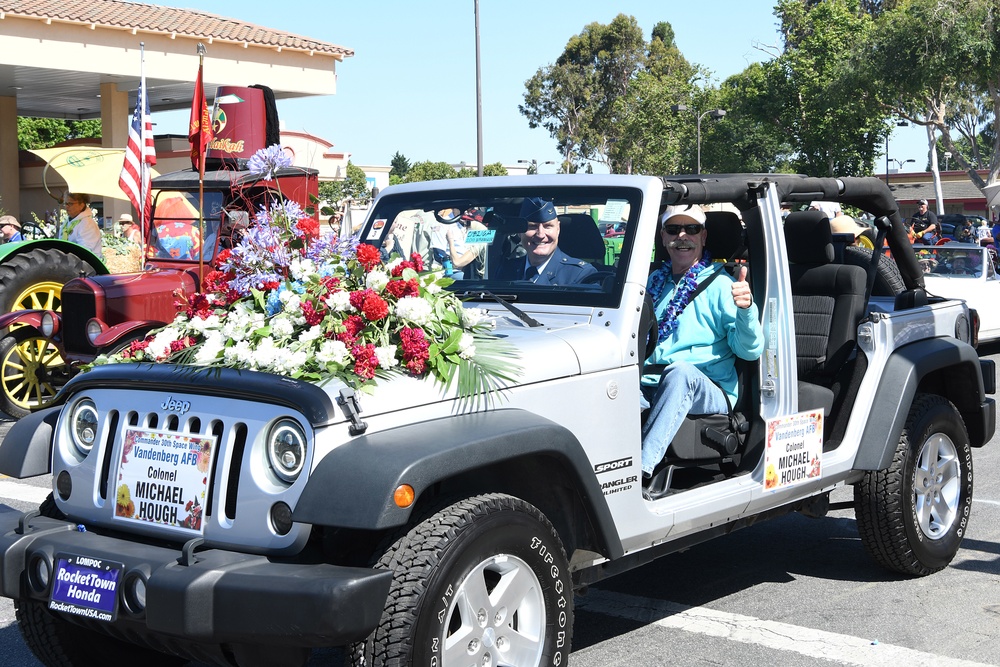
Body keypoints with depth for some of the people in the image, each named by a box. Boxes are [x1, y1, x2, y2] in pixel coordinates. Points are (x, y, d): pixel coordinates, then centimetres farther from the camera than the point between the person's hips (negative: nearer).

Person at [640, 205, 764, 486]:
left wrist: (745, 309, -22)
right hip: (649, 387, 3)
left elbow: (750, 351, -4)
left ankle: (643, 466, -47)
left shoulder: (720, 286, 6)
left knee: (679, 371, -38)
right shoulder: (654, 281, 21)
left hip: (709, 393, -3)